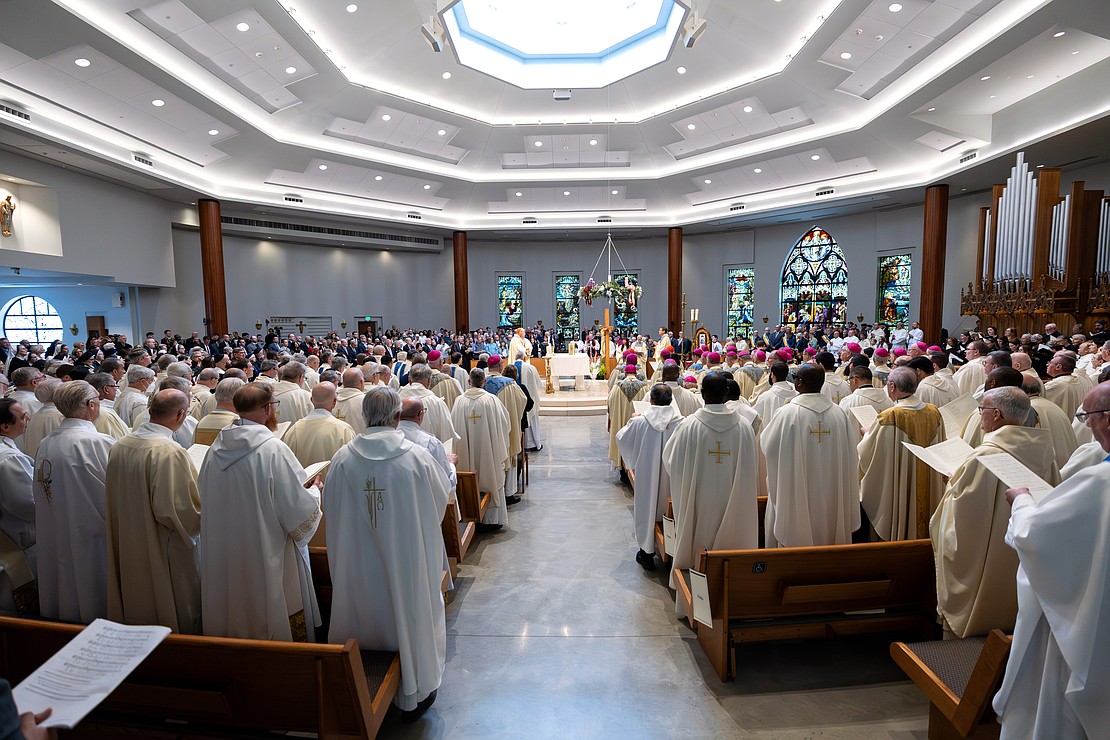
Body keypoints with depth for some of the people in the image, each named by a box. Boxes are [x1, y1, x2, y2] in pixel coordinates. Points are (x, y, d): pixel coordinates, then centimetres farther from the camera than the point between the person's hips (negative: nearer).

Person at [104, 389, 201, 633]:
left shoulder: (119, 446, -2)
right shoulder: (169, 452, -27)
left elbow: (112, 496, 11)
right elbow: (173, 509, -25)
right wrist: (199, 521, -7)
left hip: (127, 549, 8)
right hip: (165, 553, -8)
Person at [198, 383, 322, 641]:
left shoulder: (216, 448, -3)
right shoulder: (273, 449, -22)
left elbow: (204, 498, 11)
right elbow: (298, 506, -19)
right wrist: (313, 496, 2)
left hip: (221, 555, 6)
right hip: (267, 557, -6)